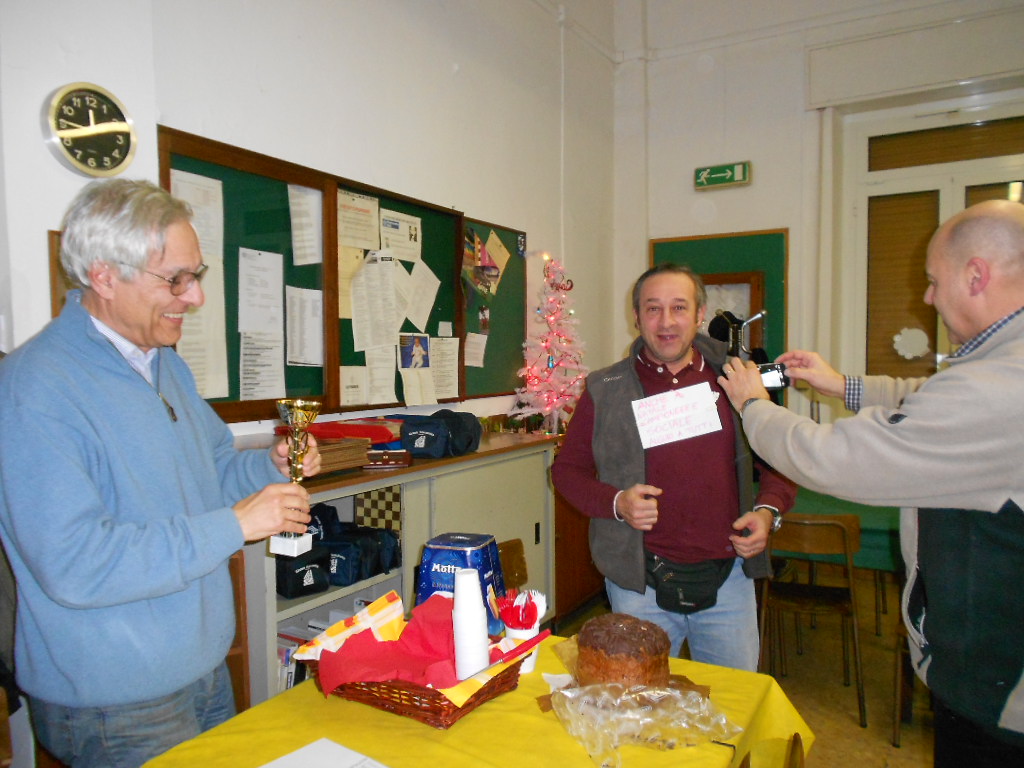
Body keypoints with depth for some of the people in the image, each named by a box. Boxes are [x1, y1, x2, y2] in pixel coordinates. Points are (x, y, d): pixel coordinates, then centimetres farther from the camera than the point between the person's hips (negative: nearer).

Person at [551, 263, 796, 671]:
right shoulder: (604, 390, -2)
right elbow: (567, 468, 4)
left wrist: (768, 510, -4)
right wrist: (616, 503, -13)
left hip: (729, 577, 2)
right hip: (641, 582, -1)